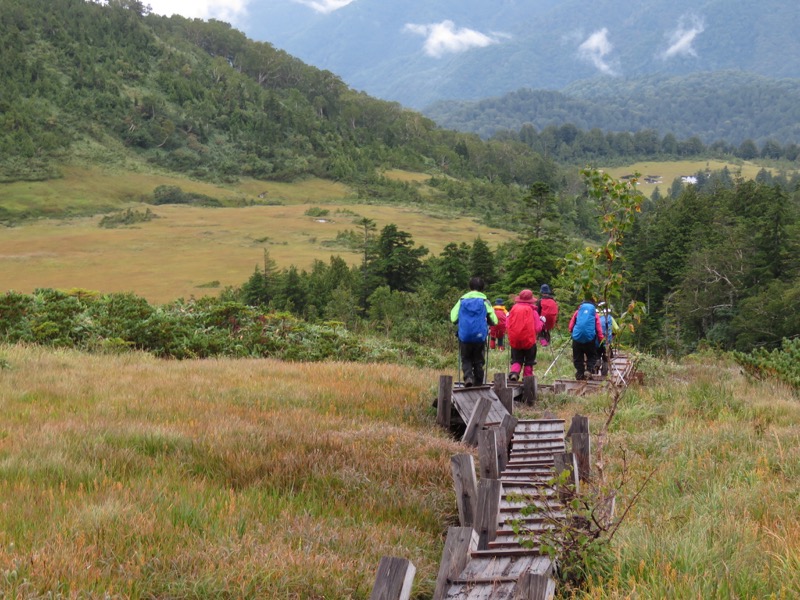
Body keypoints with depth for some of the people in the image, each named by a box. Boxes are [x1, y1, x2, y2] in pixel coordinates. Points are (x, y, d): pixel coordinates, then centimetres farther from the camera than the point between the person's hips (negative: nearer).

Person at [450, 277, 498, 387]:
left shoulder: (462, 300, 3)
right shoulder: (484, 301, 0)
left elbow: (453, 318, 0)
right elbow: (494, 320, -2)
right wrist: (486, 322, 21)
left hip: (464, 336, 0)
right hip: (480, 336, 0)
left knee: (466, 359, 12)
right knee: (478, 361, 12)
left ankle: (468, 377, -13)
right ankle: (478, 384, 11)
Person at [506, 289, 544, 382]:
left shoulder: (513, 309, -1)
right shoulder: (533, 311, -6)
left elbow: (507, 326, 3)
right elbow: (537, 328, -5)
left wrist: (507, 317, 23)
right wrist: (541, 321, 14)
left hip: (515, 340, 2)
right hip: (529, 340, -2)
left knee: (516, 360, 11)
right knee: (529, 361, 14)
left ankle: (514, 373, -14)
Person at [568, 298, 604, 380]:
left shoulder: (578, 311, 12)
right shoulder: (595, 314, 10)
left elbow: (571, 326, 11)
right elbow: (599, 329, 4)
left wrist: (572, 333, 27)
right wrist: (601, 340, 9)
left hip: (577, 337, 1)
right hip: (590, 338, -1)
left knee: (578, 358, 11)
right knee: (592, 355, 15)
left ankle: (580, 374, 9)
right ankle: (590, 367, -8)